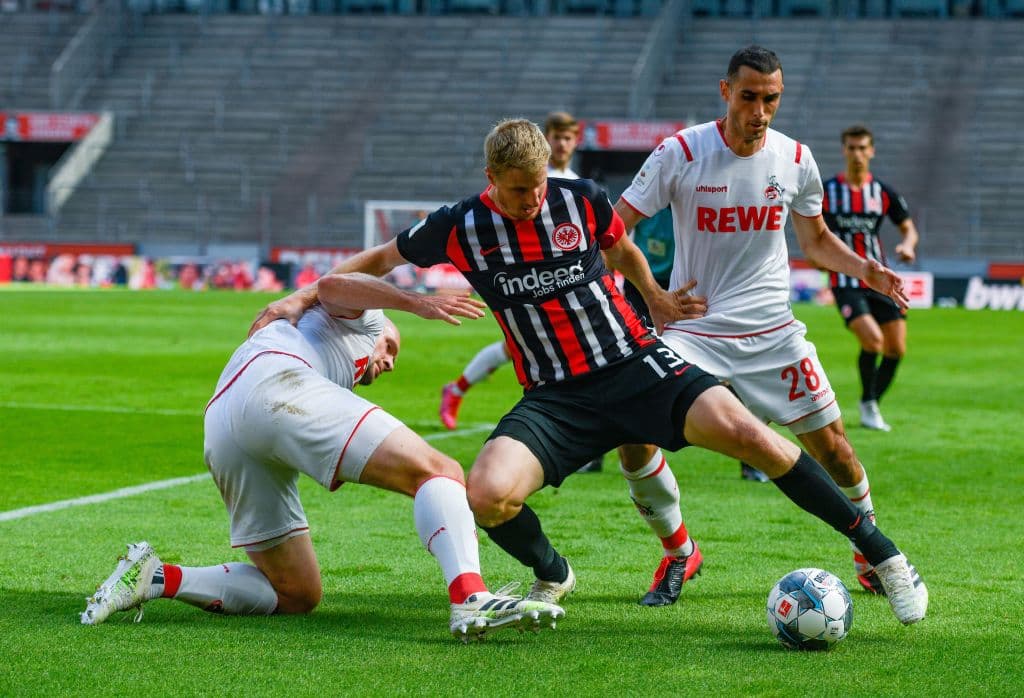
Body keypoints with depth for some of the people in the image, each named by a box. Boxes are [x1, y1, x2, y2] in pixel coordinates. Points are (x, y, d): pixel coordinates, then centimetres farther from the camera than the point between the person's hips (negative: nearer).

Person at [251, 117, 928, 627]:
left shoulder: (582, 199, -3)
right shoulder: (460, 228, -2)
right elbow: (381, 258, 14)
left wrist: (657, 299, 29)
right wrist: (305, 296, 7)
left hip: (636, 363, -1)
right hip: (555, 397, 1)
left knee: (744, 432, -25)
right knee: (486, 494, -27)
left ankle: (883, 554, -13)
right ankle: (552, 575, 10)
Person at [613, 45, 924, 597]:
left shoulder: (795, 159, 0)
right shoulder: (680, 153, -10)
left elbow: (816, 241, 16)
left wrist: (863, 269, -5)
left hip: (772, 332, 2)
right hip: (692, 330, -2)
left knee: (830, 444, 0)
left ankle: (872, 556, 24)